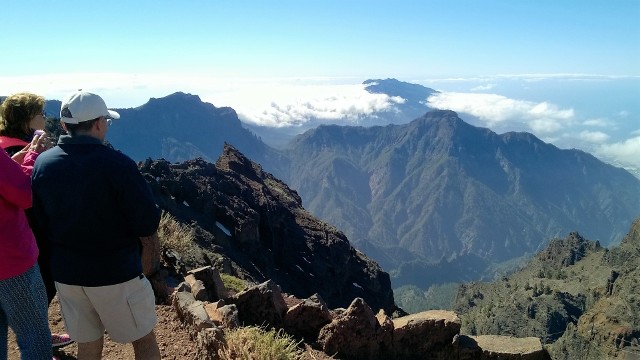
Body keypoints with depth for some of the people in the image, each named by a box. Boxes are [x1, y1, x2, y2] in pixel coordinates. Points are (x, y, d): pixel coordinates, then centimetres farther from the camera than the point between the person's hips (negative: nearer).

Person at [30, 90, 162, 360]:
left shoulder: (42, 164, -5)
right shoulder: (117, 165, -22)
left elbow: (40, 226, 4)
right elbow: (146, 227, -17)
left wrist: (63, 258, 18)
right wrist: (147, 269, 1)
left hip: (66, 275, 5)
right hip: (116, 274, -5)